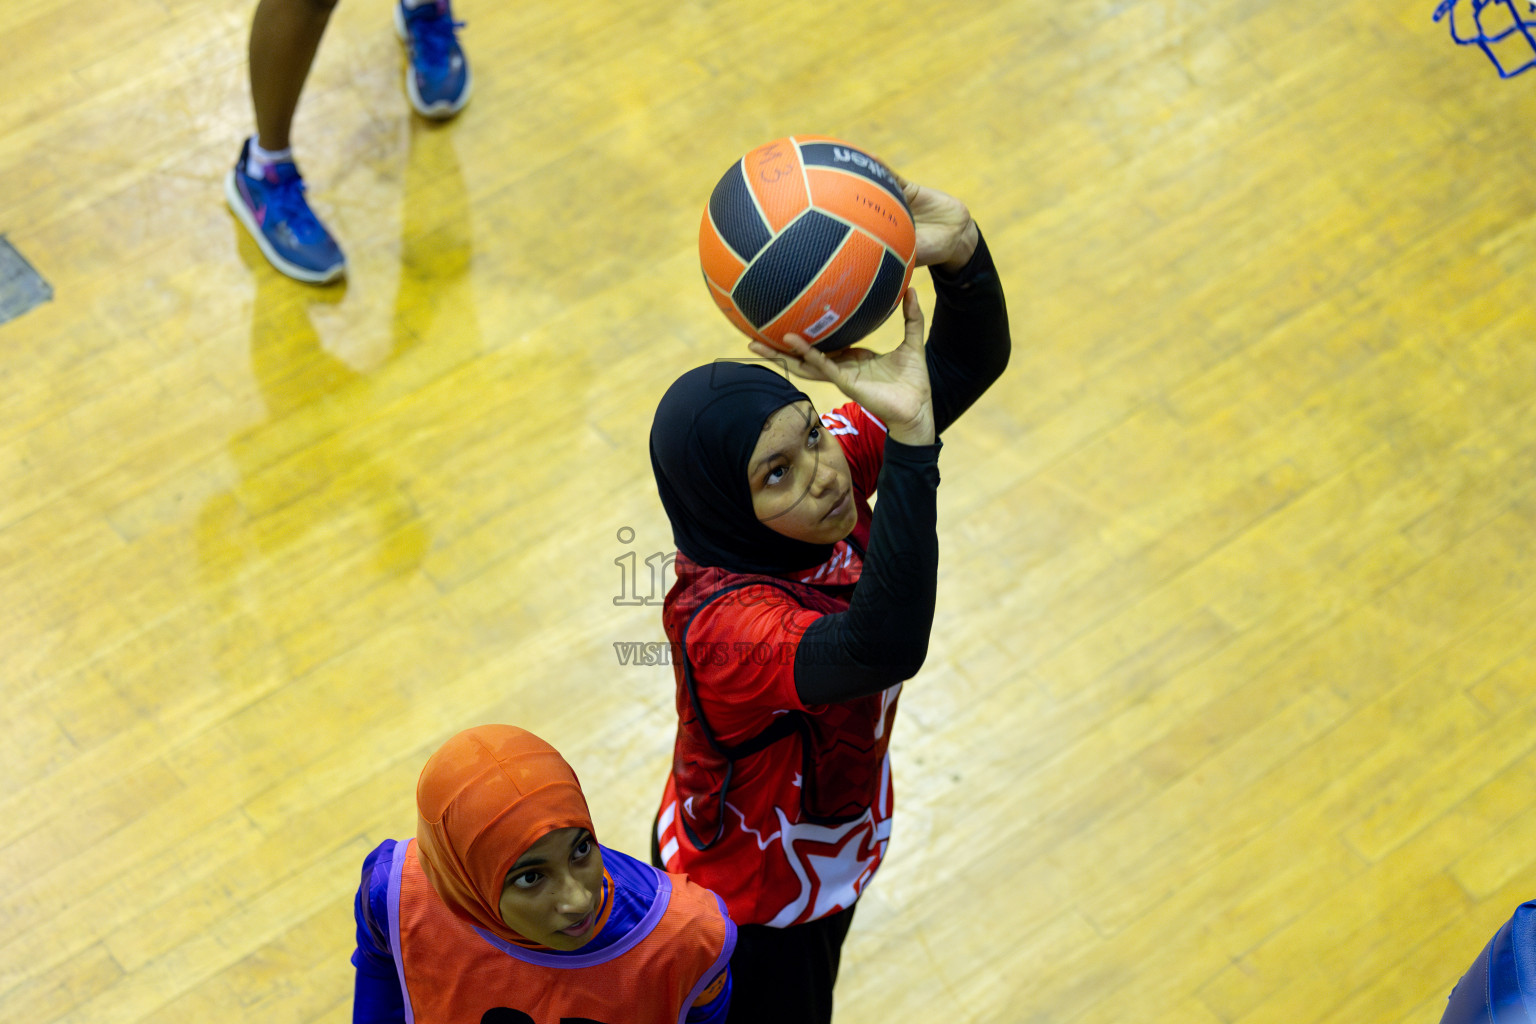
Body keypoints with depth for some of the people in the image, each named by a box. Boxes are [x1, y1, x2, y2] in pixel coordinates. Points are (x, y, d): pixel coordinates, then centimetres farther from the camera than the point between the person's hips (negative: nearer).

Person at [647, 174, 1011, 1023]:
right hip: (749, 911, -7)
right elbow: (884, 649, -63)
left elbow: (971, 362, -20)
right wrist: (911, 439, -68)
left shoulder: (837, 454, -22)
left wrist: (960, 251, -42)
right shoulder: (723, 623, -44)